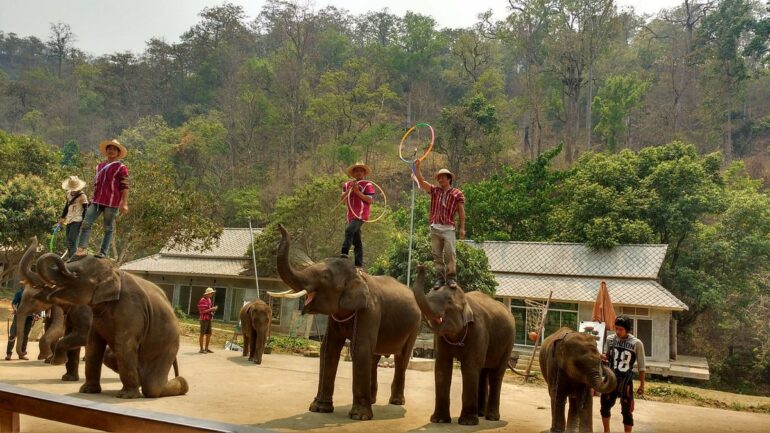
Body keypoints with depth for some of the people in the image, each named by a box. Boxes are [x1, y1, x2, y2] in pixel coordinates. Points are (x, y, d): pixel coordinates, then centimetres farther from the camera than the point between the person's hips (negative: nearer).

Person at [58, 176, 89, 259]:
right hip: (69, 220, 8)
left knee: (72, 241, -16)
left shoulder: (82, 196, -12)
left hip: (77, 221, -8)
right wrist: (62, 217, 23)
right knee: (68, 240, 11)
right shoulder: (69, 194, 10)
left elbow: (85, 211, -11)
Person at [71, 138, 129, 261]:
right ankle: (81, 250, -6)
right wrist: (93, 198, 25)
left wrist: (124, 203, -15)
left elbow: (124, 187, -7)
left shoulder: (121, 168, -1)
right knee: (86, 223, -5)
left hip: (112, 202, -6)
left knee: (108, 228, 2)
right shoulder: (100, 166, 18)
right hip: (97, 200, 6)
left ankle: (103, 252, 7)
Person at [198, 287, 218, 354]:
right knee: (202, 334, -2)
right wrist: (211, 309, -20)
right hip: (204, 319, -9)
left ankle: (206, 348, 21)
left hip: (209, 319, 9)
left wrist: (213, 308, 4)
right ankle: (201, 349, 4)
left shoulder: (209, 300, 13)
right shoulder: (202, 300, -15)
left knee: (209, 334, 12)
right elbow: (202, 311, -19)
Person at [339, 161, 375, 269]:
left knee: (349, 230, -30)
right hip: (351, 215, 6)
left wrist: (358, 192, -13)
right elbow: (342, 199, 7)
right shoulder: (347, 184, 15)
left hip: (361, 215, -6)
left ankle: (344, 252, -33)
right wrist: (349, 189, -6)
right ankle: (359, 264, 10)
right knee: (357, 242, 8)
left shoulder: (368, 185, -1)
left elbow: (370, 200, -10)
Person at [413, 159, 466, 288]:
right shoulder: (434, 190, 13)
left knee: (450, 254, -9)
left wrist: (462, 228, -2)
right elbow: (421, 181, 6)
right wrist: (417, 167, -4)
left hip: (448, 229, -3)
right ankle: (439, 278, 9)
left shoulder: (457, 194, 4)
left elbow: (461, 212, 3)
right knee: (437, 255, 5)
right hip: (435, 228, 3)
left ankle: (451, 278, -5)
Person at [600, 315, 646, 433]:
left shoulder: (636, 343, -12)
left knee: (626, 411, 3)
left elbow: (641, 366, -5)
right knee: (605, 406, 15)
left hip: (626, 380, -4)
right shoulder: (610, 339, -2)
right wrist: (601, 356, -13)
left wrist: (642, 385, -2)